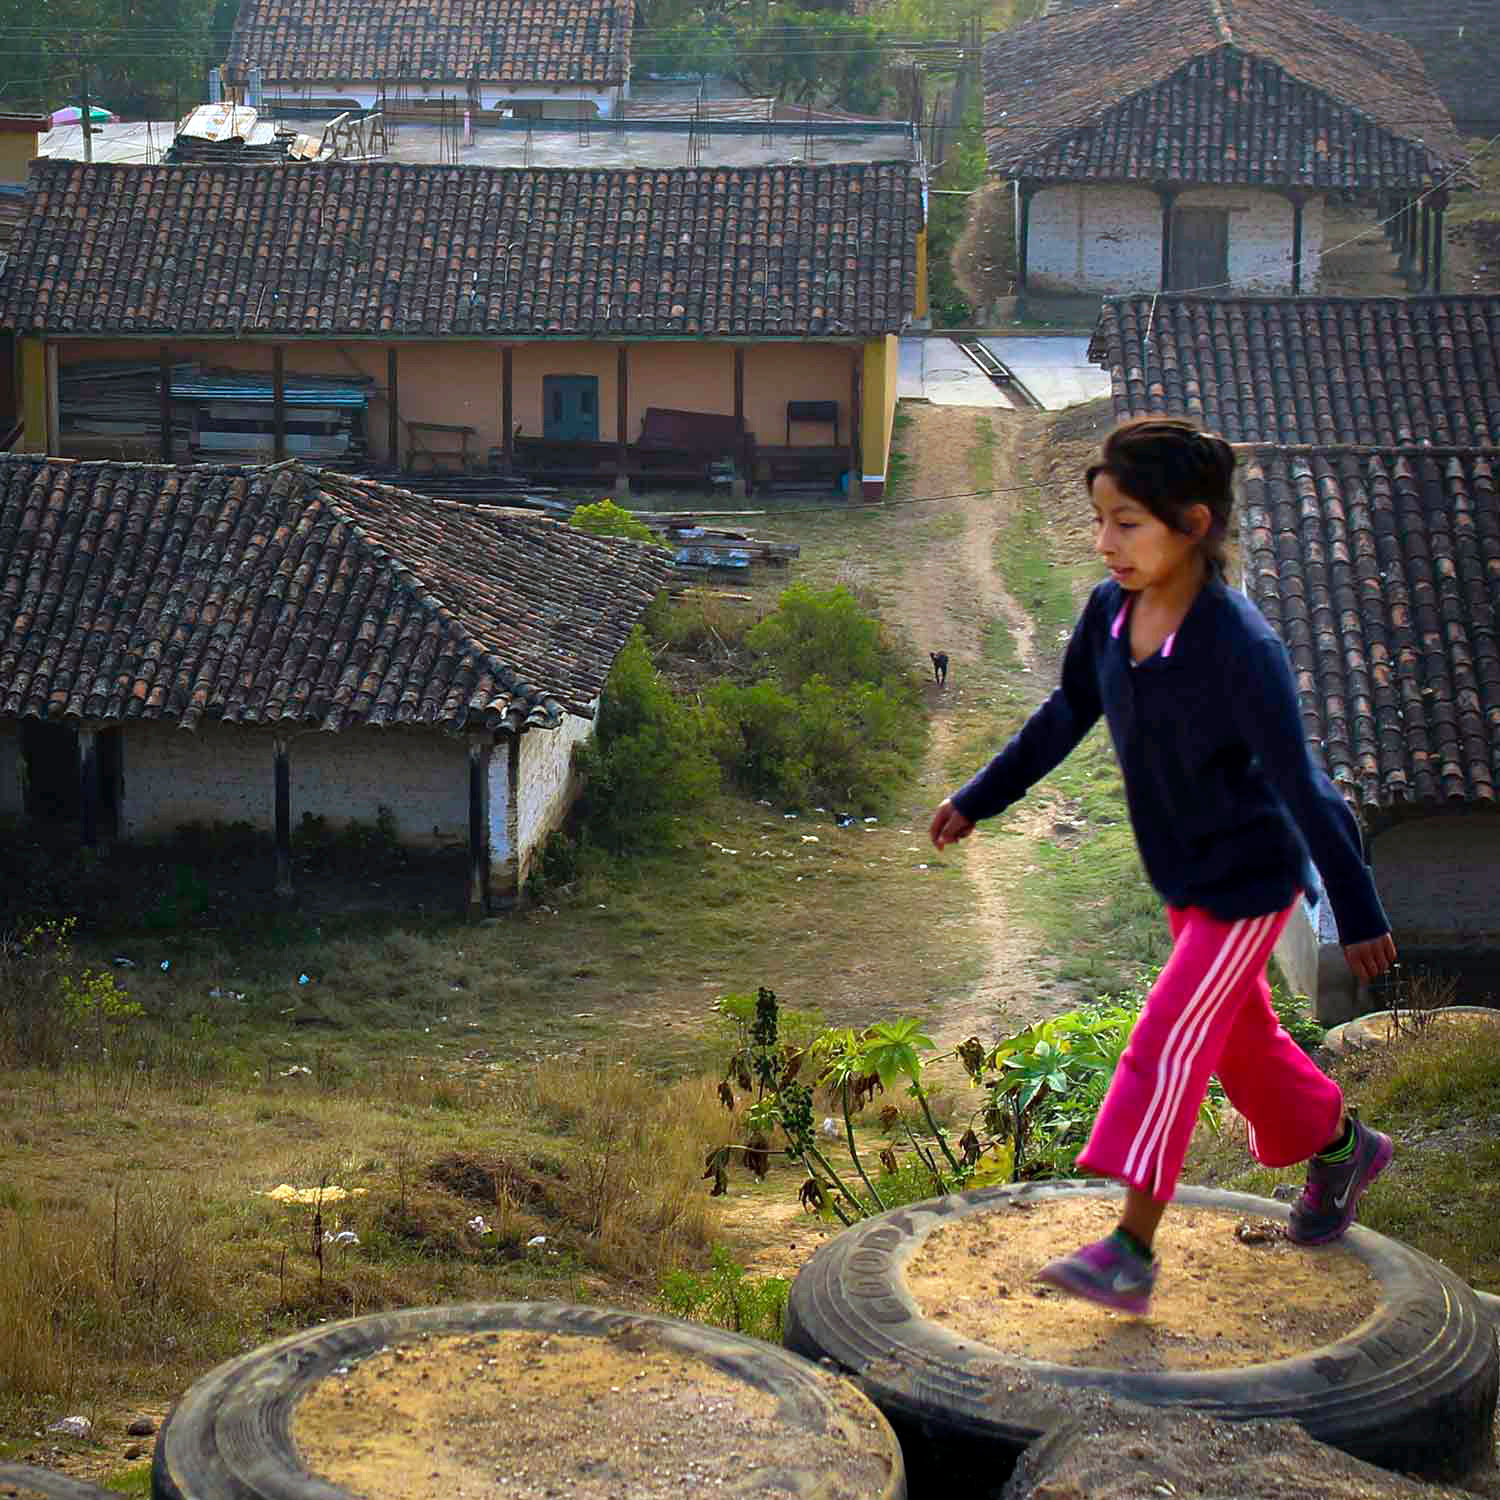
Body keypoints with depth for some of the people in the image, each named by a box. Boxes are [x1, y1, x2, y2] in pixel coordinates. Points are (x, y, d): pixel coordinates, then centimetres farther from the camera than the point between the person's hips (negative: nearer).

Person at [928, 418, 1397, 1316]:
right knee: (1241, 1036, 20)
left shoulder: (1242, 648, -30)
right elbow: (1066, 718, 8)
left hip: (1251, 882, -7)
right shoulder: (1111, 611, -10)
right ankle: (1341, 1148, 45)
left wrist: (1361, 919, -18)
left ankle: (1132, 1254, -6)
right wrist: (979, 800, 14)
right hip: (1183, 878, 7)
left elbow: (1303, 786, -24)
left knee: (1169, 1044, -10)